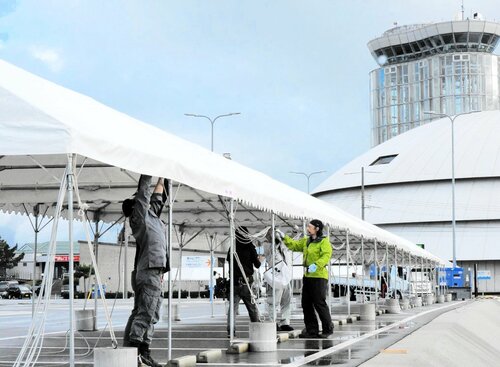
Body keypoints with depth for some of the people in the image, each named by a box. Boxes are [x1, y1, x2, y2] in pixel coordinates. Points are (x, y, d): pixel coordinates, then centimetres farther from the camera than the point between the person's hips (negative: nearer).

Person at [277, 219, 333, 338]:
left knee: (319, 303, -7)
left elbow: (326, 255, -22)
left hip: (319, 276, -8)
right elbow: (294, 245, 20)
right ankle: (311, 330, 15)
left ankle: (328, 329, 7)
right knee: (306, 304, 8)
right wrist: (284, 237, 9)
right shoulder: (306, 241, 16)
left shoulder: (324, 242, -10)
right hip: (307, 276, 8)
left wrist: (316, 265, -34)